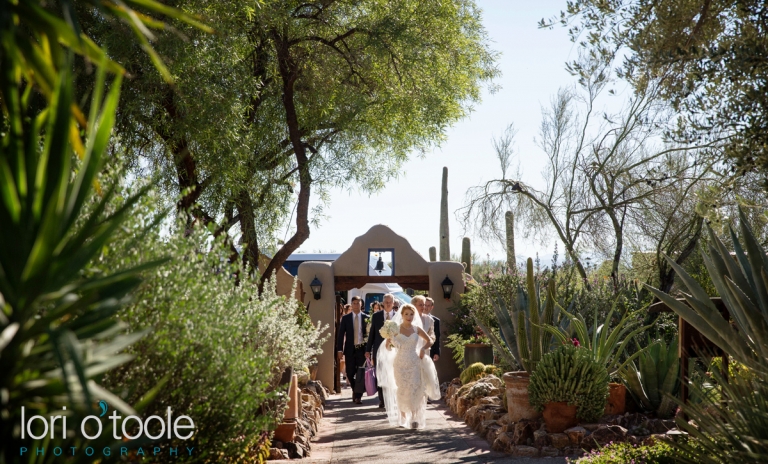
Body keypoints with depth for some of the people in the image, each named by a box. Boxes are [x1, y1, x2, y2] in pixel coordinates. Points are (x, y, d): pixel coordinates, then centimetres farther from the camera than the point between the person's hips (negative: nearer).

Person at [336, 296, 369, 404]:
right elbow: (341, 334, 3)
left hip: (362, 349, -1)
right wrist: (339, 349, -4)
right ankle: (355, 391, 29)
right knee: (350, 373, 4)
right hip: (350, 349, 1)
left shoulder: (366, 318, 2)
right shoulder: (346, 318, 4)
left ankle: (358, 396, 6)